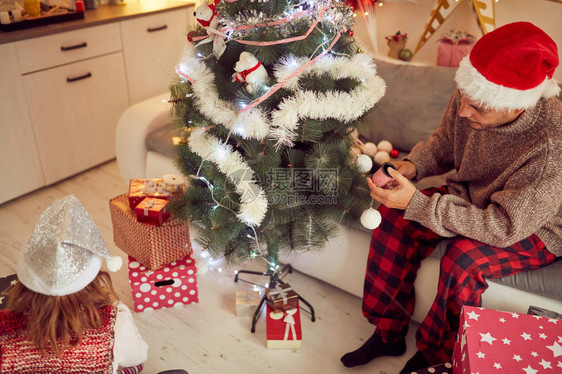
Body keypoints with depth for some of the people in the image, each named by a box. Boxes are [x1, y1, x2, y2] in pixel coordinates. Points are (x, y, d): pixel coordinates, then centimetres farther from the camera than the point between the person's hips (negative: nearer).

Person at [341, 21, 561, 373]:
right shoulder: (471, 98, -19)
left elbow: (503, 227, -33)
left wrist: (417, 204, -36)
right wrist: (410, 166, -19)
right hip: (472, 197, 6)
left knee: (463, 258, -33)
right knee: (394, 216, -14)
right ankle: (388, 333, 1)